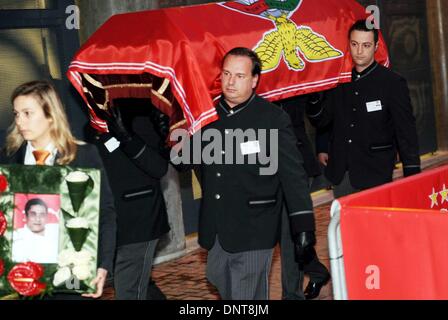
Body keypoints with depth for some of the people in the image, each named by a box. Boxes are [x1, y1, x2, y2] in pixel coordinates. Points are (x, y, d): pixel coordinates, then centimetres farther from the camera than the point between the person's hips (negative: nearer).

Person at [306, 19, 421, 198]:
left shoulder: (393, 83, -5)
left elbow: (406, 132, -6)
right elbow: (320, 121, 13)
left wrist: (412, 176, -11)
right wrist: (314, 96, -6)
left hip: (374, 176, -4)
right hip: (340, 174, 5)